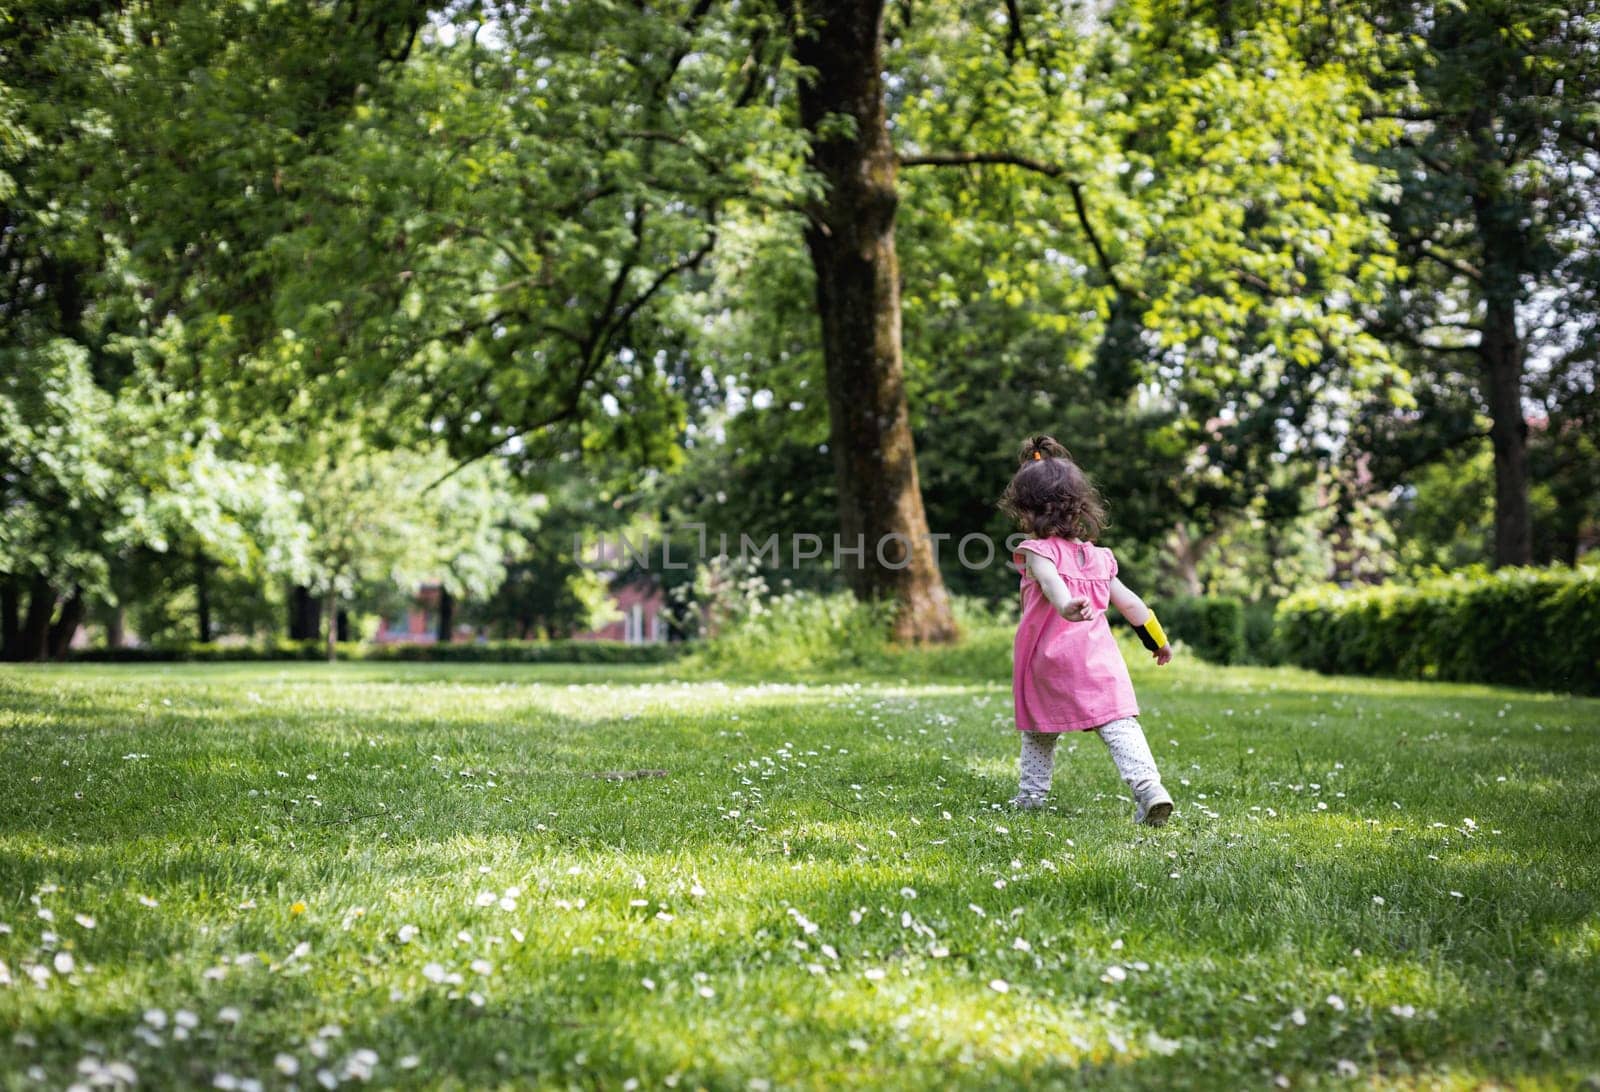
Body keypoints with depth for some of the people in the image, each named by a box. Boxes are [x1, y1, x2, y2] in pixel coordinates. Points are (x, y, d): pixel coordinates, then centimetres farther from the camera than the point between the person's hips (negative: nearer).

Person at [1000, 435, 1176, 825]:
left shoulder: (1038, 551, -5)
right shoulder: (1097, 558, 12)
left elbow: (1050, 580, -28)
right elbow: (1129, 603, 19)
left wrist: (1066, 607, -49)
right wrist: (1158, 641, 32)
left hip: (1049, 663, -3)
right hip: (1100, 661, 3)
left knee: (1039, 731, 17)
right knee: (1120, 727, -5)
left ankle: (1031, 793, 25)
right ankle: (1150, 788, -21)